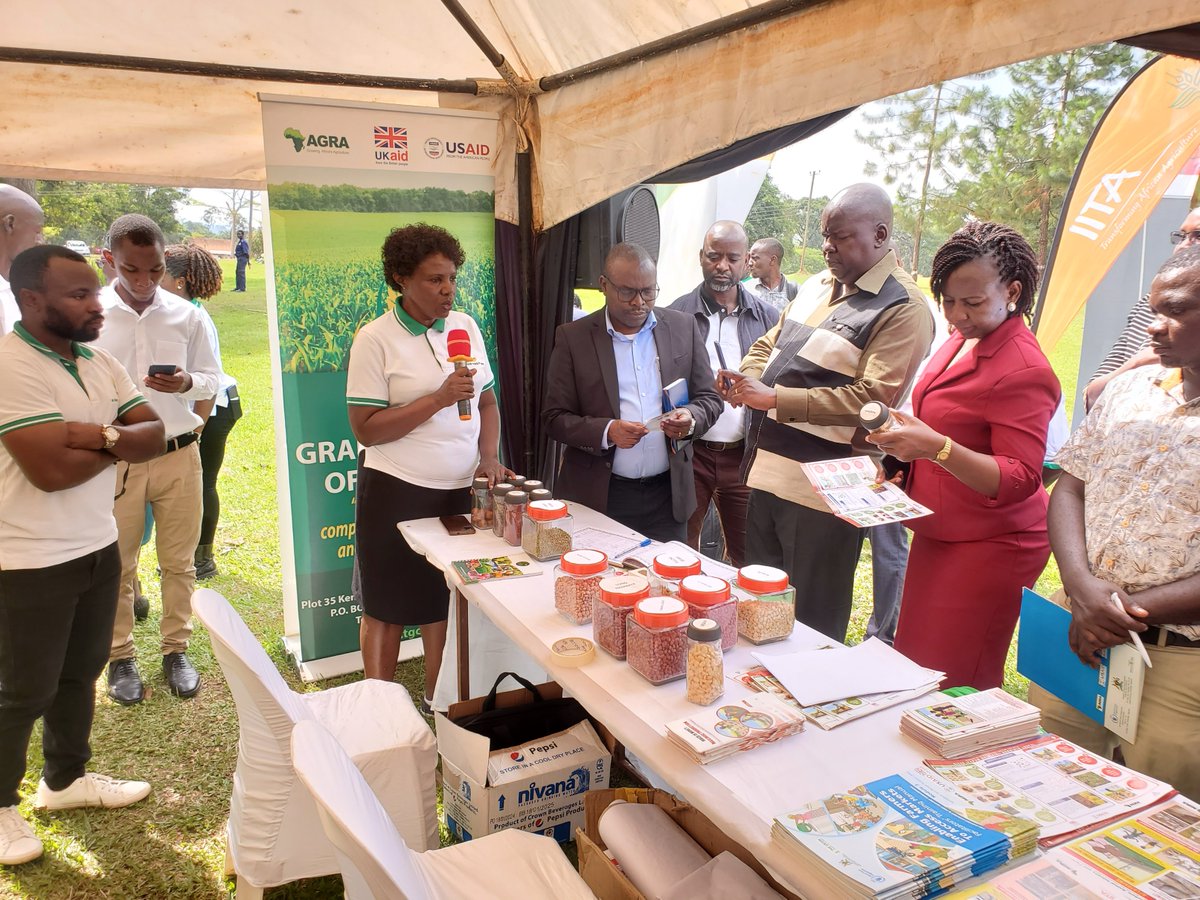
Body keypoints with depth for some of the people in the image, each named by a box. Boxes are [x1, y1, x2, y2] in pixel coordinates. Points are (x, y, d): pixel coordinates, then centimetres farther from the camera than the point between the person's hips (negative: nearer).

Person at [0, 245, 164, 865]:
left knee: (81, 673, 21)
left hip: (99, 548, 7)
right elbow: (51, 470, -27)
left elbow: (155, 435, -1)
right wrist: (119, 442, -11)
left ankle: (65, 779, 41)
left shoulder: (100, 362, 4)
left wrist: (101, 435, -20)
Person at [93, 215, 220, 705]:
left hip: (178, 455, 2)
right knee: (117, 566, 11)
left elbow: (212, 379, 5)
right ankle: (120, 656, 28)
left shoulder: (186, 315, -2)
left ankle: (176, 649, 29)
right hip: (114, 458, -1)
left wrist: (187, 383, -17)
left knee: (178, 562, 12)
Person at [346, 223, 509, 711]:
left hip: (460, 489, 5)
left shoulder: (465, 326, 5)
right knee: (387, 607, 10)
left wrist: (489, 456, -4)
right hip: (397, 491, -4)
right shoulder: (375, 338, -10)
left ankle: (435, 700, 34)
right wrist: (440, 398, -21)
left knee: (445, 600, 15)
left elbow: (487, 401, 12)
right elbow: (366, 429, -14)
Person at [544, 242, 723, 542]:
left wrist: (691, 418, -14)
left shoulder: (683, 327, 4)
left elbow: (709, 399, 8)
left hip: (667, 494, 2)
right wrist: (607, 432, -19)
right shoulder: (573, 337, -2)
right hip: (599, 496, -2)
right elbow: (555, 417, -2)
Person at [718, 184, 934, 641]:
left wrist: (776, 398, -23)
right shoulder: (817, 285, 14)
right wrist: (746, 377, -2)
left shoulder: (902, 308, -12)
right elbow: (769, 343, 22)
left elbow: (874, 398, -21)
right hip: (766, 471, 8)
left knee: (813, 620, 7)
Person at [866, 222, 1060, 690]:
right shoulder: (963, 340, 8)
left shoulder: (1024, 370, -20)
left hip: (988, 547, -9)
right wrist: (907, 441, 7)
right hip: (939, 536, 9)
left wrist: (936, 447, -36)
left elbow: (1020, 480, -23)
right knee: (911, 672, 15)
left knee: (954, 690, -1)